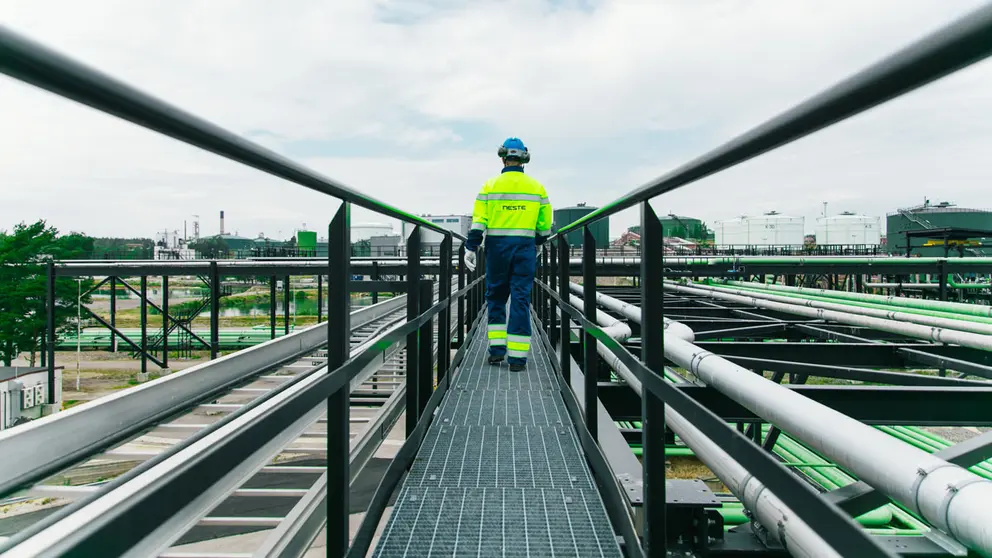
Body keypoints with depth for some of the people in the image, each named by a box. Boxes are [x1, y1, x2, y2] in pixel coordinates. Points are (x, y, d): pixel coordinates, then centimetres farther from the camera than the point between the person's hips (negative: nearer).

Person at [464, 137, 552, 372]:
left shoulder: (490, 185, 0)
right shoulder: (536, 187, 6)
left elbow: (478, 221, -5)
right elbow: (545, 224, 11)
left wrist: (471, 248, -2)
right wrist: (538, 243, 27)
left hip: (497, 247, 0)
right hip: (525, 247, 1)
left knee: (495, 296, 14)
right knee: (521, 300, 1)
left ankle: (497, 348, 10)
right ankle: (517, 356, -1)